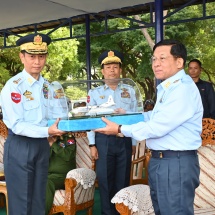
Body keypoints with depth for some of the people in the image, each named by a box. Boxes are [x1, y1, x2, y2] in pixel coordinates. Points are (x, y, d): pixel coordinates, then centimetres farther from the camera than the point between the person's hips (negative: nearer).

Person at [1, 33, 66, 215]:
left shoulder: (46, 86, 7)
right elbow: (17, 126, -19)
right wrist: (47, 131, -28)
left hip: (42, 145, 6)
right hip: (19, 146, -6)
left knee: (39, 199, 15)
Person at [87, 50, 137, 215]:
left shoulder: (130, 91, 7)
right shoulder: (94, 93, 4)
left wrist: (134, 143, 4)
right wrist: (92, 145, -4)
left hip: (124, 140, 1)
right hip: (103, 140, -1)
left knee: (123, 179, 10)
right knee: (105, 179, 5)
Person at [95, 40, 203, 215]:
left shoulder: (183, 88, -19)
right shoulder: (167, 87, 16)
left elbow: (158, 127, -23)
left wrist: (120, 129, -13)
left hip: (176, 163, -10)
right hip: (159, 161, 10)